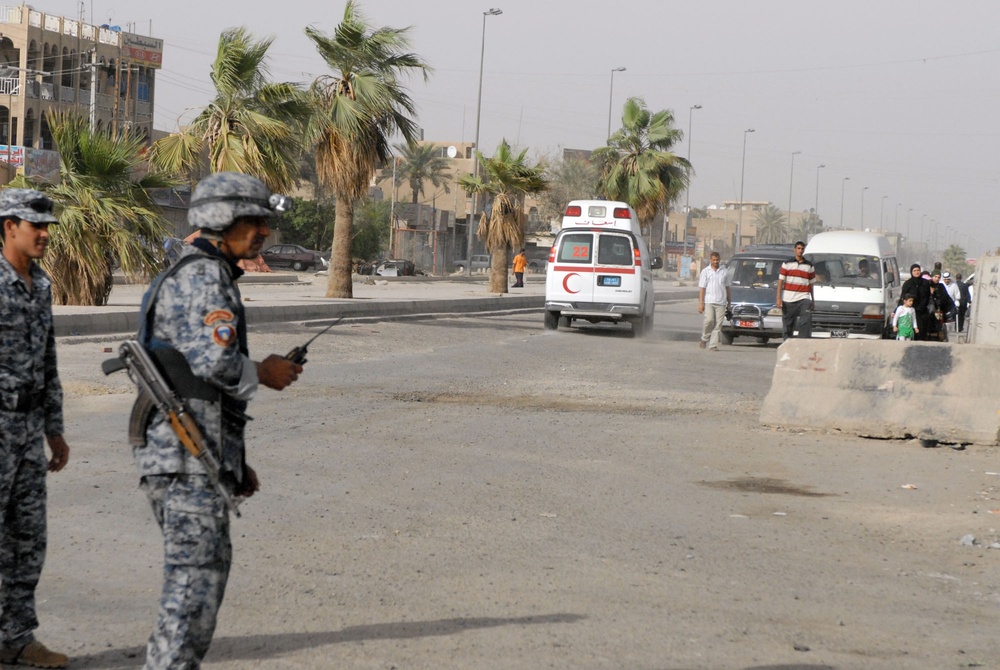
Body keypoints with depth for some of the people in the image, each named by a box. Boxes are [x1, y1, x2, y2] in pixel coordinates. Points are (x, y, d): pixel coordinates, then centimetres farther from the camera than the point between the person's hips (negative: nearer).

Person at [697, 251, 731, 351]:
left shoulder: (725, 272, 12)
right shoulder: (705, 272, 6)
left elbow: (727, 288, 18)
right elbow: (701, 288, 1)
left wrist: (729, 302, 15)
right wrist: (700, 303, -7)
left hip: (721, 302, 2)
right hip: (709, 301, -2)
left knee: (718, 324, -3)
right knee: (709, 320, -19)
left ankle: (713, 345, -1)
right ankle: (704, 338, 4)